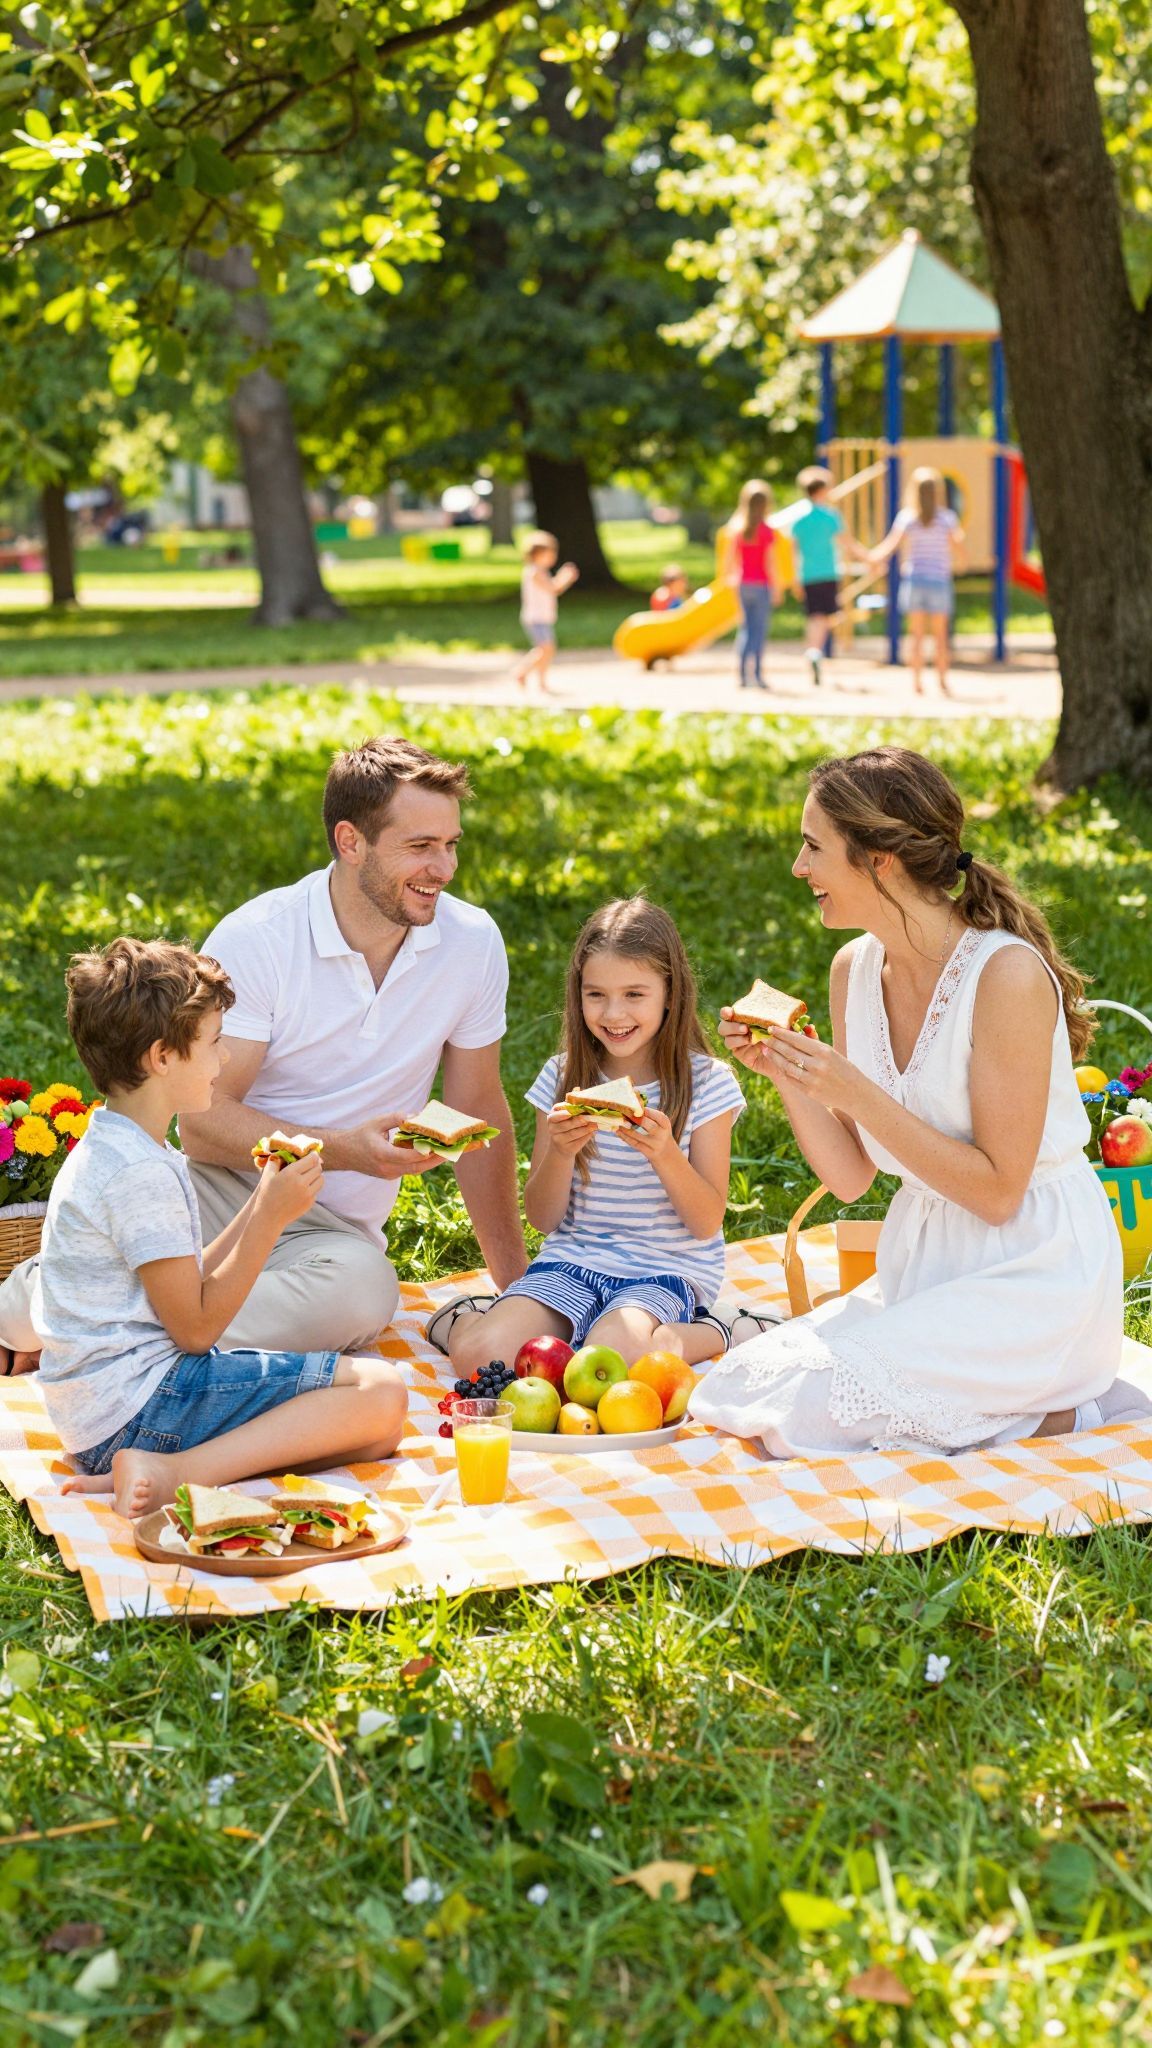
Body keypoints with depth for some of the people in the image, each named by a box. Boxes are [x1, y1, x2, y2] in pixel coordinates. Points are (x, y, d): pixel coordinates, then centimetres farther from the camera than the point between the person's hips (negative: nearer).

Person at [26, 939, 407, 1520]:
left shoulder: (107, 1152, 17)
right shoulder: (142, 1172, -16)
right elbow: (196, 1328, -13)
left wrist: (263, 1201, 12)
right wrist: (271, 1217, -10)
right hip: (138, 1406, -11)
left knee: (376, 1432, 5)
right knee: (379, 1392, -16)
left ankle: (152, 1469, -8)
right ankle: (177, 1473, -23)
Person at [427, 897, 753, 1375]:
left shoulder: (706, 1081, -4)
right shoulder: (562, 1076, 3)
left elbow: (708, 1222, -6)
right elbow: (543, 1219, 4)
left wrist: (665, 1154, -23)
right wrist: (560, 1153, -16)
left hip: (665, 1270, -2)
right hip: (572, 1262, 2)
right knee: (478, 1355, -25)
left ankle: (706, 1335, -5)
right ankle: (467, 1316, 8)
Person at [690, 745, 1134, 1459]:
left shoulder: (1007, 973, -20)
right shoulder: (856, 970, 2)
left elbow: (997, 1191, -19)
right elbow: (850, 1178, 6)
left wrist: (856, 1092, -23)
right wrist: (784, 1074, -9)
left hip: (1036, 1274, -8)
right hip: (923, 1262, 8)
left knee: (805, 1406, -21)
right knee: (736, 1391, -6)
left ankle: (1050, 1416, -2)